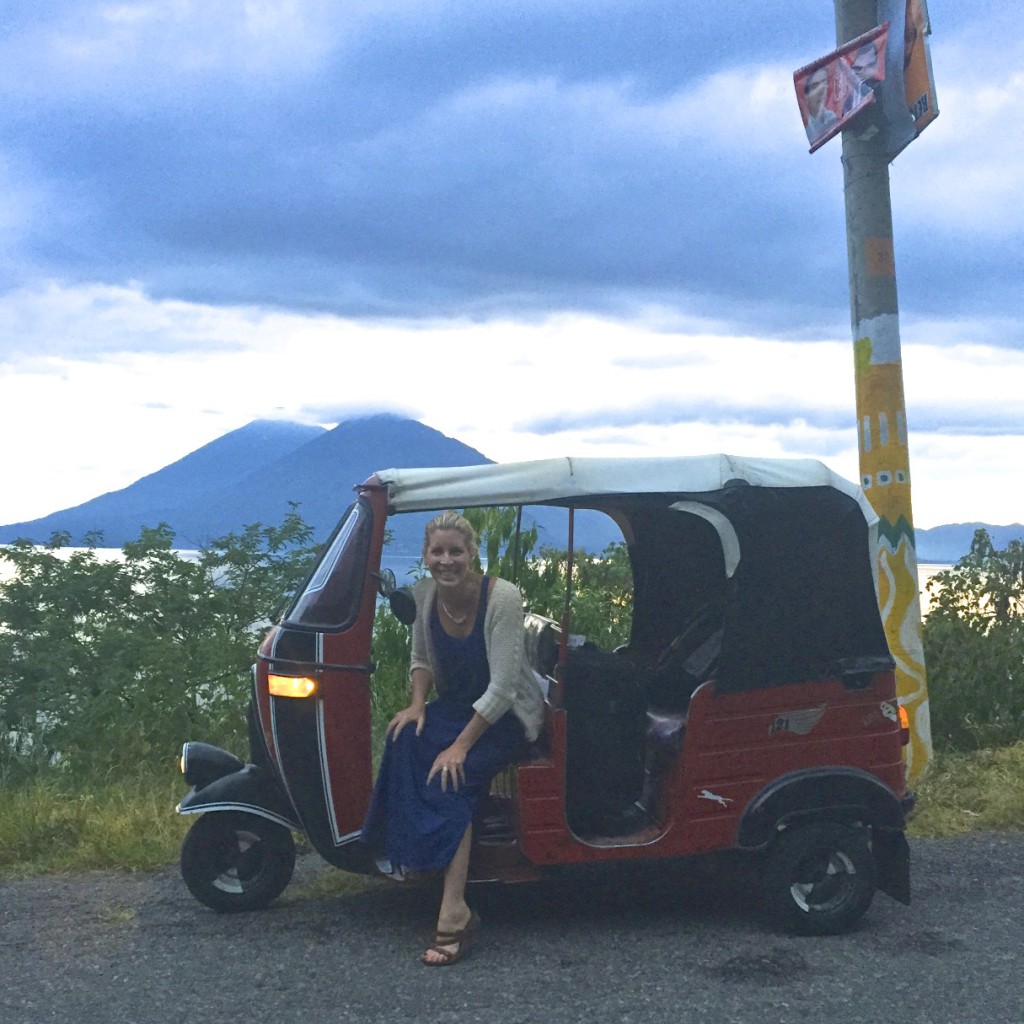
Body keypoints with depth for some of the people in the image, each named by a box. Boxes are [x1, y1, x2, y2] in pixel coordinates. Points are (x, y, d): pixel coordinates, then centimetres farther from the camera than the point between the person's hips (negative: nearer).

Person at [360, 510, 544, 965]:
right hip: (455, 705, 6)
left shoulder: (502, 597, -23)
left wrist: (461, 745, -28)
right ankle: (407, 856, -19)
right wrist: (417, 705, -8)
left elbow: (502, 687, -25)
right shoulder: (424, 594, -5)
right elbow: (421, 657, 11)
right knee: (406, 740, -27)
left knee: (451, 775, -30)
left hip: (507, 715, -6)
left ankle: (454, 917, -31)